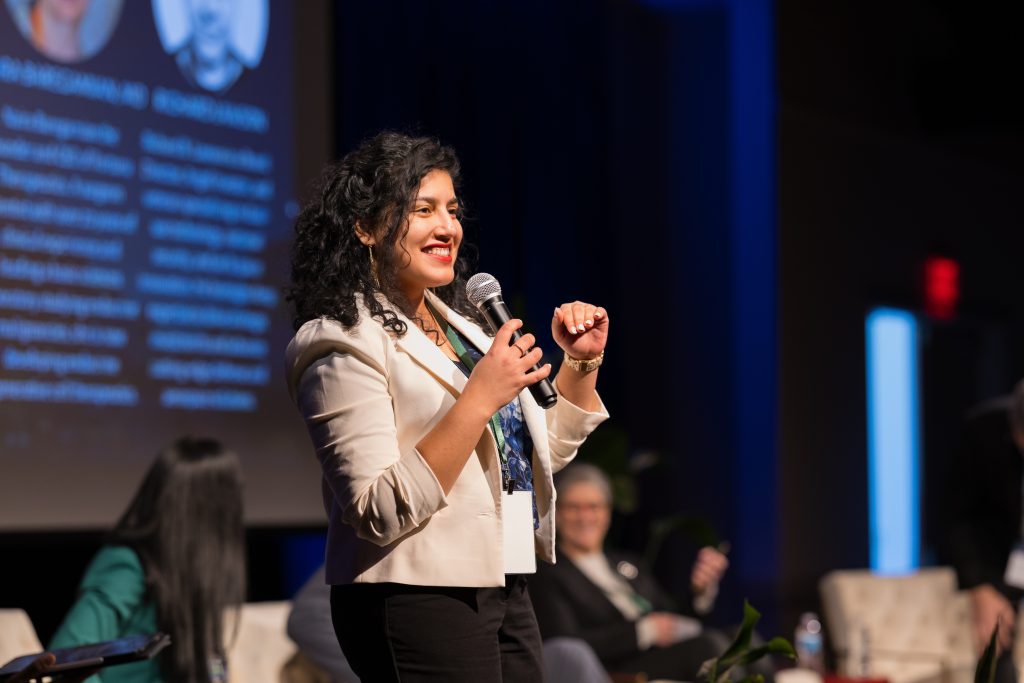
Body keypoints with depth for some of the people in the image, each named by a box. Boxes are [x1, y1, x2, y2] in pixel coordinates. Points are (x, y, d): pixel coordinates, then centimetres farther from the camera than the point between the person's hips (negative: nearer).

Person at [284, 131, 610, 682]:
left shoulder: (459, 326, 13)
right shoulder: (346, 346, -11)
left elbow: (542, 453, 24)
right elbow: (380, 513, -22)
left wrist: (583, 363, 9)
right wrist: (479, 398, -24)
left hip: (504, 592, 8)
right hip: (416, 603, -8)